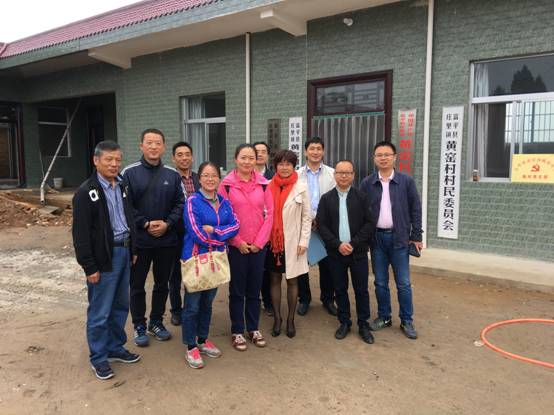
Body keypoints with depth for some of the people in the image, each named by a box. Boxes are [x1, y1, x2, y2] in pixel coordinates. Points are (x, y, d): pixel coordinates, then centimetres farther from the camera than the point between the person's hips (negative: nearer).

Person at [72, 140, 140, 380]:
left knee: (121, 306, 16)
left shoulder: (122, 186, 10)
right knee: (100, 312, 3)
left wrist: (132, 250, 16)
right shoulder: (86, 192, -12)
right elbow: (80, 234, -13)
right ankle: (98, 358, 20)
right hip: (104, 258, -7)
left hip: (123, 252, 7)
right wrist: (89, 267, -15)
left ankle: (115, 347, 33)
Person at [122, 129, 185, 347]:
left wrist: (167, 223, -13)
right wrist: (145, 224, -16)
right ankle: (139, 326, 26)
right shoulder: (129, 173, -6)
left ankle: (156, 322, 33)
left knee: (162, 284, 15)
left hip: (167, 240, 3)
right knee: (137, 285, 9)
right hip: (138, 241, -2)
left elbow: (180, 203, 1)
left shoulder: (173, 174, 2)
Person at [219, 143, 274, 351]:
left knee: (255, 289, 13)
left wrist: (259, 241, -4)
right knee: (237, 290, 8)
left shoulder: (263, 183, 3)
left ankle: (254, 328, 28)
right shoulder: (227, 184, -4)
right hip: (236, 245, -2)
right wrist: (237, 241, -8)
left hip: (258, 245, 2)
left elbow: (269, 213, 2)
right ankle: (237, 331, 22)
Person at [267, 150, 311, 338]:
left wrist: (303, 241, -8)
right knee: (275, 279, 9)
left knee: (292, 280, 7)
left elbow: (307, 217, -2)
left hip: (292, 242, -1)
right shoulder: (269, 186, 1)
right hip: (273, 241, 2)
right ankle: (277, 318, 22)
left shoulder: (301, 187, -3)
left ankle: (290, 320, 21)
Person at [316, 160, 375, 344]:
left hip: (358, 252, -1)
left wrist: (353, 244, -13)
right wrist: (338, 245, -13)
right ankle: (344, 322, 25)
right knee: (340, 289, 11)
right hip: (336, 252, 1)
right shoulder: (326, 198, 2)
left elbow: (370, 224, -5)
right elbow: (321, 225, -2)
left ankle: (363, 325, 20)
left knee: (361, 290, 6)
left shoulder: (362, 197, 0)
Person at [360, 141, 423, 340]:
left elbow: (415, 209, 1)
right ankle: (384, 317, 25)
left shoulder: (406, 181, -1)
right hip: (376, 238, 1)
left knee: (403, 283, 4)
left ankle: (407, 321, 18)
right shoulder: (367, 183, 2)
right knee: (380, 282, 10)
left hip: (399, 238, -1)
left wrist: (416, 236, -1)